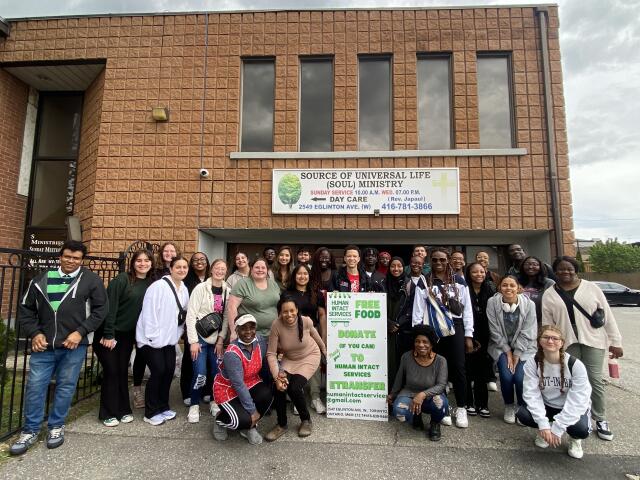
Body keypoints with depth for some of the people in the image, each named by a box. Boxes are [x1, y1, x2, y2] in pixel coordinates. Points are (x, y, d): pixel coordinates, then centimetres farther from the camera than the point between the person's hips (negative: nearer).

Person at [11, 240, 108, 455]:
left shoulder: (91, 280, -3)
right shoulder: (41, 280, 6)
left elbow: (101, 308, -3)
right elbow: (26, 308, 12)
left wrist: (80, 332, -11)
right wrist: (34, 333, -1)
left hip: (74, 346, -2)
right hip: (43, 345, 3)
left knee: (66, 387, 8)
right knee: (35, 387, 7)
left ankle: (56, 427, 27)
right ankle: (30, 431, 25)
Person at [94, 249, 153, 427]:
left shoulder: (150, 284, 2)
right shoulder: (122, 279, -14)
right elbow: (110, 306, -17)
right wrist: (108, 334, -18)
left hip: (128, 334, 5)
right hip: (109, 333, -5)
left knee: (122, 371, 12)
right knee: (111, 371, 1)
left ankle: (123, 410, 22)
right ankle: (108, 413, 15)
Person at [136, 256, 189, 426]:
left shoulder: (184, 290, 7)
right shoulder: (158, 286, -17)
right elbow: (149, 312, -19)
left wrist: (176, 335, 9)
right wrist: (152, 337, -19)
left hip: (169, 338, 7)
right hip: (152, 338, -7)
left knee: (169, 371, 7)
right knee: (158, 371, -7)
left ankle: (163, 407, 26)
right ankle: (151, 412, 11)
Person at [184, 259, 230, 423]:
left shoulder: (227, 291, 2)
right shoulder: (200, 288, -10)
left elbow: (226, 318, 3)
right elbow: (191, 316, -12)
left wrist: (221, 340, -2)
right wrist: (193, 341, -15)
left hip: (217, 338, 4)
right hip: (200, 337, -4)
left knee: (217, 372, 4)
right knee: (200, 374, -9)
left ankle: (214, 401, 27)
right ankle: (194, 405, 13)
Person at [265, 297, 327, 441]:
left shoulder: (306, 321, -26)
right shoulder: (277, 325, -26)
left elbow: (315, 335, -3)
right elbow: (271, 354, -21)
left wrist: (324, 350, 14)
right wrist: (277, 376, -31)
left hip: (310, 357, -2)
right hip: (289, 359, 2)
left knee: (295, 387, -20)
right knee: (279, 386, -20)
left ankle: (306, 420, 10)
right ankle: (281, 425, 7)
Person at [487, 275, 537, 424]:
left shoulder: (528, 304, -12)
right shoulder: (492, 302, -13)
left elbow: (527, 333, -10)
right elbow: (495, 331, -9)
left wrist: (516, 354, -12)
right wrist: (507, 352, -9)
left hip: (523, 347, 0)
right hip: (501, 346, 0)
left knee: (520, 377, -17)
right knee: (506, 376, -18)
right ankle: (509, 406, 12)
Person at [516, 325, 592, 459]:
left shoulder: (576, 365, -23)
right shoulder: (532, 363, -18)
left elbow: (577, 400, -23)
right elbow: (532, 394, -18)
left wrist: (557, 428, -26)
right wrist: (543, 424, -29)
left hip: (572, 408, -1)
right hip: (546, 406, 2)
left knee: (581, 429, -33)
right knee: (522, 414, -26)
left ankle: (574, 438, 7)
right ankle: (544, 431, 9)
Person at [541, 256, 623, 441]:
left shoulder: (591, 288, 0)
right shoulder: (549, 295, 3)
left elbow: (607, 315, 1)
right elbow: (547, 324, 4)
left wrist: (615, 341, -2)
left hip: (593, 340, -1)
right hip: (567, 343, 1)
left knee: (595, 380, 2)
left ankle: (600, 420, 17)